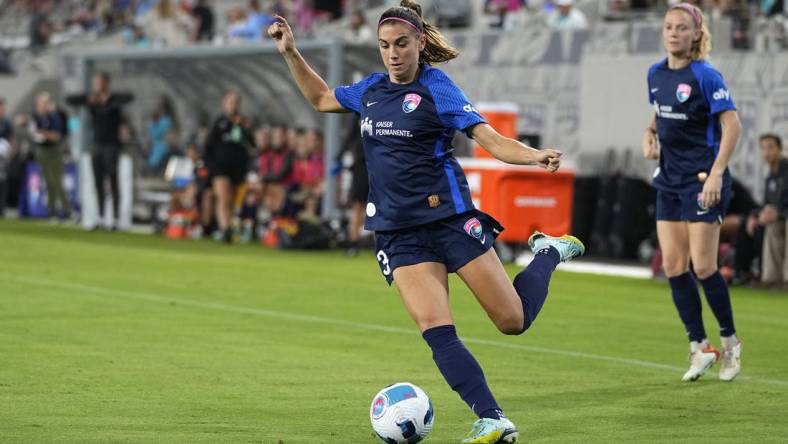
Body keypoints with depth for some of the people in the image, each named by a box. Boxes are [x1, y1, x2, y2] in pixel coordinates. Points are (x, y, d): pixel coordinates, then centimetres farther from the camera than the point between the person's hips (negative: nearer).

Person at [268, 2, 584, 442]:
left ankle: (549, 253, 30)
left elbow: (492, 140, -13)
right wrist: (291, 53, 22)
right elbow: (322, 99, 30)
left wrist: (535, 156, -31)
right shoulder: (371, 89, 10)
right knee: (436, 331, -15)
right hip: (399, 233, 4)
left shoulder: (437, 88, -7)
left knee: (513, 320, 0)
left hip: (449, 218, -4)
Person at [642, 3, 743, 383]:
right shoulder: (656, 74, 7)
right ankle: (699, 347, 11)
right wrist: (650, 134, 3)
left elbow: (732, 125, -16)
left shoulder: (705, 76, -13)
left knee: (703, 268, -7)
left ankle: (729, 341, 13)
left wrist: (716, 174, -22)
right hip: (669, 180, 7)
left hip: (703, 180, -7)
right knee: (673, 266, 2)